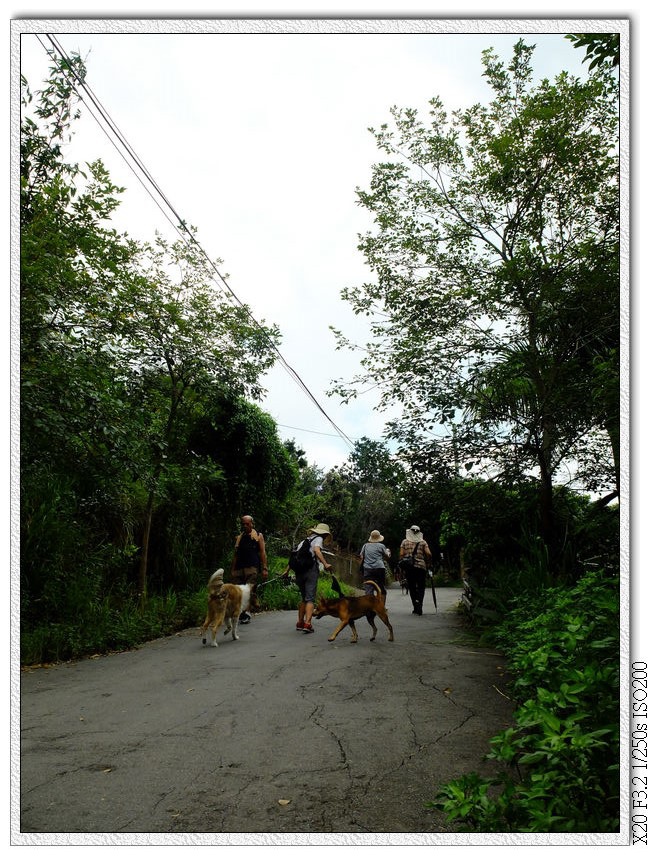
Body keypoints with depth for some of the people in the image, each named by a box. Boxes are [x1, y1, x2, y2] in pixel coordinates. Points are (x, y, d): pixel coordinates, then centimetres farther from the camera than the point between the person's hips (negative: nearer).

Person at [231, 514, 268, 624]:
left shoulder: (258, 536, 12)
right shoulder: (239, 538, 22)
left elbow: (263, 553, 7)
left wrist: (264, 569, -2)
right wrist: (232, 570, 15)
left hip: (252, 567, -4)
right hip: (239, 568, 4)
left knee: (249, 591, -14)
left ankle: (246, 612, -15)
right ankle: (242, 614, 0)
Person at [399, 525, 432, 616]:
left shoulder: (405, 542, 7)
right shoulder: (423, 542, 6)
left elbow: (401, 555, 1)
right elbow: (428, 554, -4)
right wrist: (427, 562, 13)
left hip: (409, 567, 1)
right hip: (421, 566, 0)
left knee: (412, 588, 9)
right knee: (421, 587, 5)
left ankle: (416, 607, -2)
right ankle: (419, 608, -12)